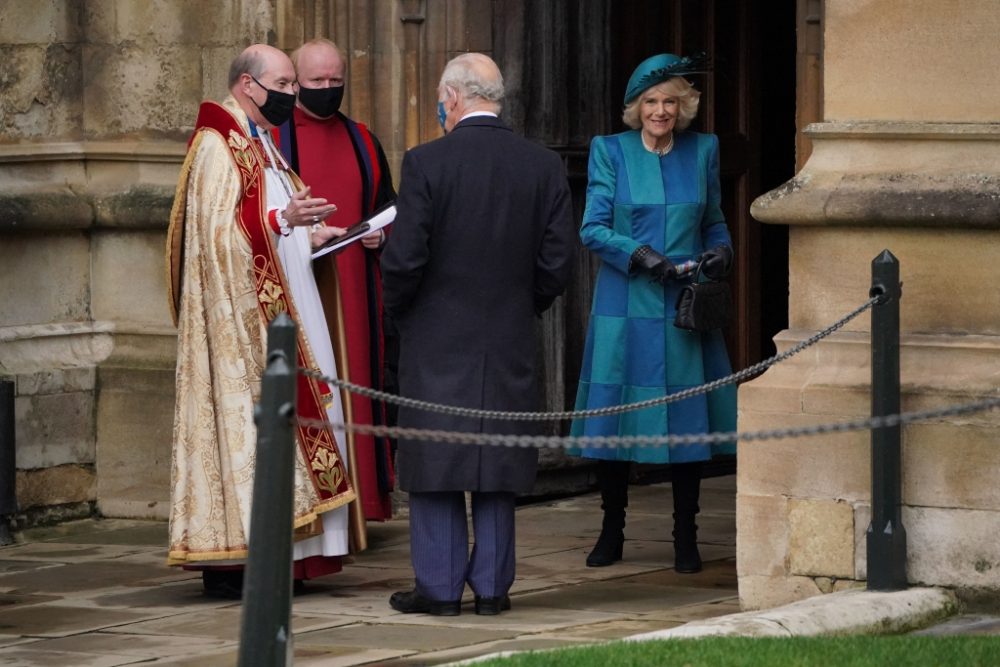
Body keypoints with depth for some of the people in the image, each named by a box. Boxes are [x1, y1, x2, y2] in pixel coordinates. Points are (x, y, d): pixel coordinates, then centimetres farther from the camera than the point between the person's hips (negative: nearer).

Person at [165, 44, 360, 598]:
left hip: (282, 310, 10)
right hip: (240, 313, -10)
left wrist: (320, 232, 12)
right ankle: (228, 564, -11)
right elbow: (219, 230, -20)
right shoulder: (218, 146, -10)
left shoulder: (261, 144, 20)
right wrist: (284, 219, -30)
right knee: (245, 420, -12)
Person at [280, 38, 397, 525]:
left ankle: (356, 499, 5)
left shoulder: (363, 143, 15)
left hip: (353, 294, 4)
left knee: (353, 388, 2)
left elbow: (388, 209, 19)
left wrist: (381, 235, -1)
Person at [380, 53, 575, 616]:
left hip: (438, 338, -3)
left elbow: (405, 257, -13)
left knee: (435, 463, 4)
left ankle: (440, 586, 6)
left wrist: (397, 309, 5)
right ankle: (492, 585, 12)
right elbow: (559, 258, 0)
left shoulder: (426, 163, -11)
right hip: (512, 341, 3)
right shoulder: (544, 166, 0)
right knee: (499, 464, 10)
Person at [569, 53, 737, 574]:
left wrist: (721, 251, -4)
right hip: (625, 308, -1)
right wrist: (637, 254, -18)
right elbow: (592, 228, -3)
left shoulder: (703, 151, 9)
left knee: (686, 416, 0)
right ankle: (611, 533, 13)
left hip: (685, 311, 2)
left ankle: (685, 538, 8)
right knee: (615, 414, 0)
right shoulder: (610, 152, 2)